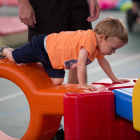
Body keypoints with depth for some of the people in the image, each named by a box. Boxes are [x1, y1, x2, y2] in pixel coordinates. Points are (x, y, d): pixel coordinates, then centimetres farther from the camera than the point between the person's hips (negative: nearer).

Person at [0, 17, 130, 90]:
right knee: (13, 58, 7)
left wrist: (114, 79, 14)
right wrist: (82, 84, -38)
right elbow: (81, 63, -41)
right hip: (43, 46, -9)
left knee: (57, 81, 2)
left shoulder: (99, 45, -5)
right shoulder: (89, 39, -37)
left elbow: (103, 62, 12)